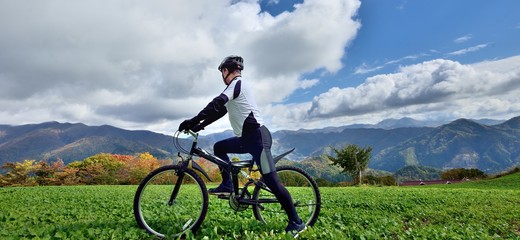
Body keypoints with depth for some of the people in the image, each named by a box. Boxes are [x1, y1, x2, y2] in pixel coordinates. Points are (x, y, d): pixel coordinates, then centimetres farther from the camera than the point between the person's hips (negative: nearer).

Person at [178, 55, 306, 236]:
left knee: (272, 182, -11)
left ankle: (296, 222, -3)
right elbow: (220, 110, 23)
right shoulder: (237, 87, 23)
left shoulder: (237, 83, -7)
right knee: (219, 147, 16)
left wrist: (193, 121, -21)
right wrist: (199, 126, 18)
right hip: (247, 137, 10)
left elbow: (216, 105, -21)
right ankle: (227, 185, 14)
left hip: (256, 136, -10)